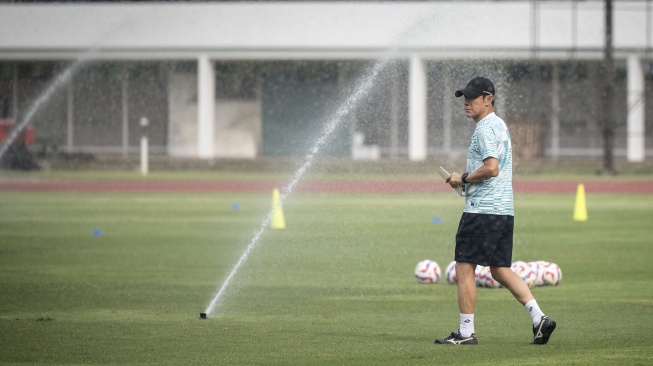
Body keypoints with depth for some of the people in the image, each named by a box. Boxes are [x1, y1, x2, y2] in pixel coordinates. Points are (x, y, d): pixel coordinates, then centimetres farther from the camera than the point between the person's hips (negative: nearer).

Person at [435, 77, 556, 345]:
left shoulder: (485, 128, -12)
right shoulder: (500, 126, 19)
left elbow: (491, 168, -23)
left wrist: (463, 178, -10)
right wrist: (466, 180, 17)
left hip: (482, 210, -10)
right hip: (504, 210, 10)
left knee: (464, 268, -4)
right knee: (501, 270, 12)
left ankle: (466, 332, -2)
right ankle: (538, 318, 2)